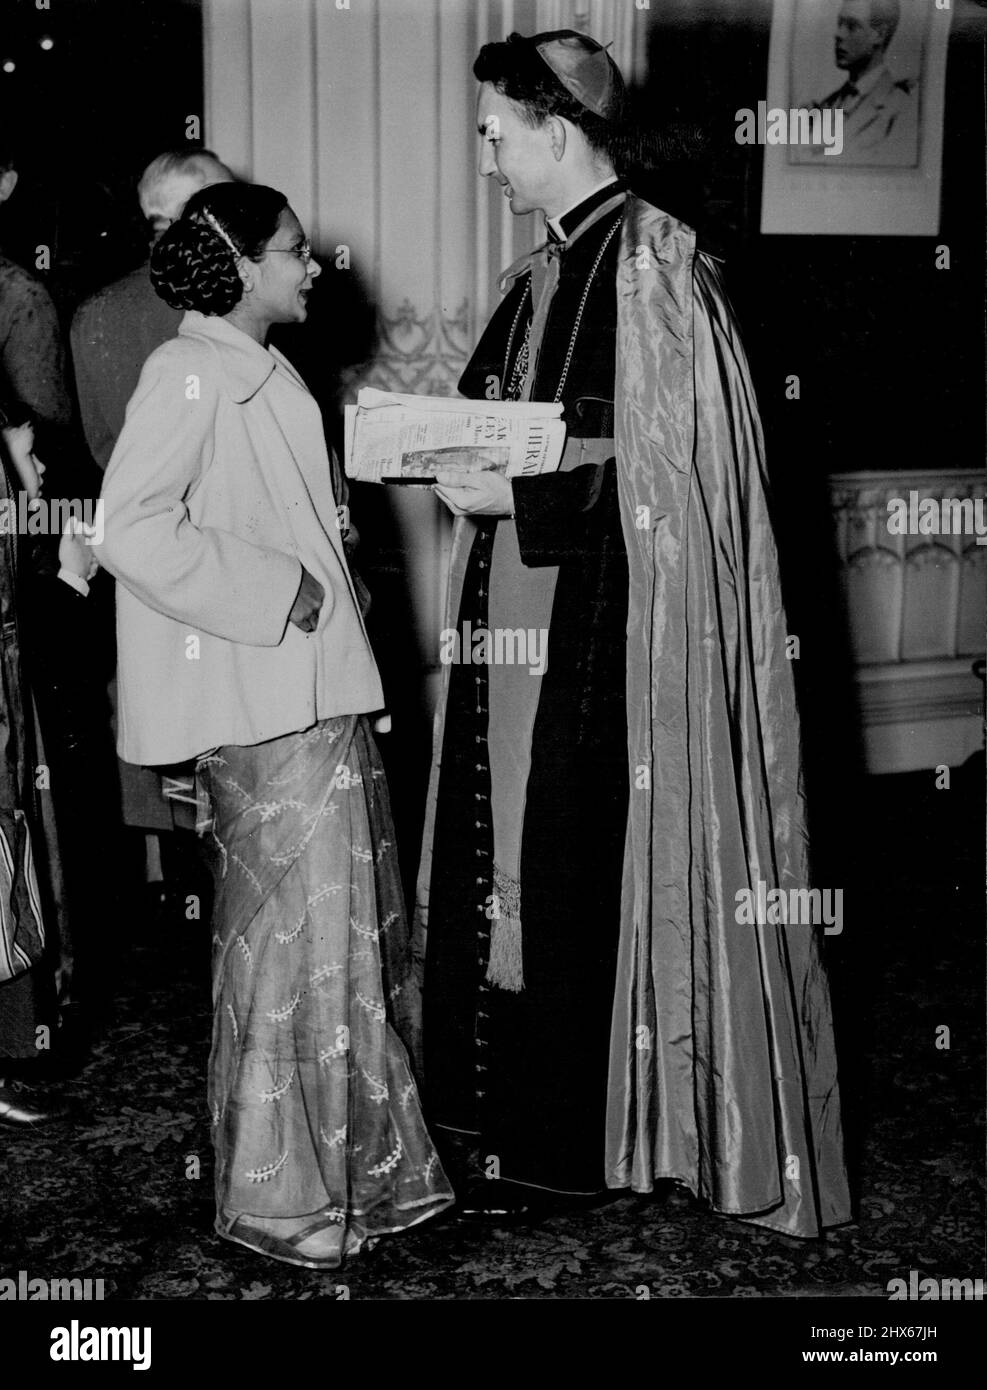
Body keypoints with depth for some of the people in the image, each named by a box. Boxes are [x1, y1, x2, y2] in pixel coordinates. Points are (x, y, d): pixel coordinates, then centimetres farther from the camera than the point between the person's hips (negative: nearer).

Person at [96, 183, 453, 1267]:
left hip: (319, 693, 9)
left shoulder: (263, 373, 17)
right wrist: (277, 592, -18)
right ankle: (274, 1190, 12)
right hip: (261, 708, -9)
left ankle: (359, 1163, 27)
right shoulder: (190, 373, -11)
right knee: (290, 931, -3)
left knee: (353, 925, 13)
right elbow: (132, 531, -21)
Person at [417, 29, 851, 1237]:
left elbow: (660, 469, -19)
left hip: (606, 628, -9)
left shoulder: (650, 268, -14)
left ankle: (569, 1140, 17)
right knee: (511, 854, 13)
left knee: (577, 865, 1)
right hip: (523, 615, 9)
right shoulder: (548, 270, 12)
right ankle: (509, 1108, 28)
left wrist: (509, 493, -18)